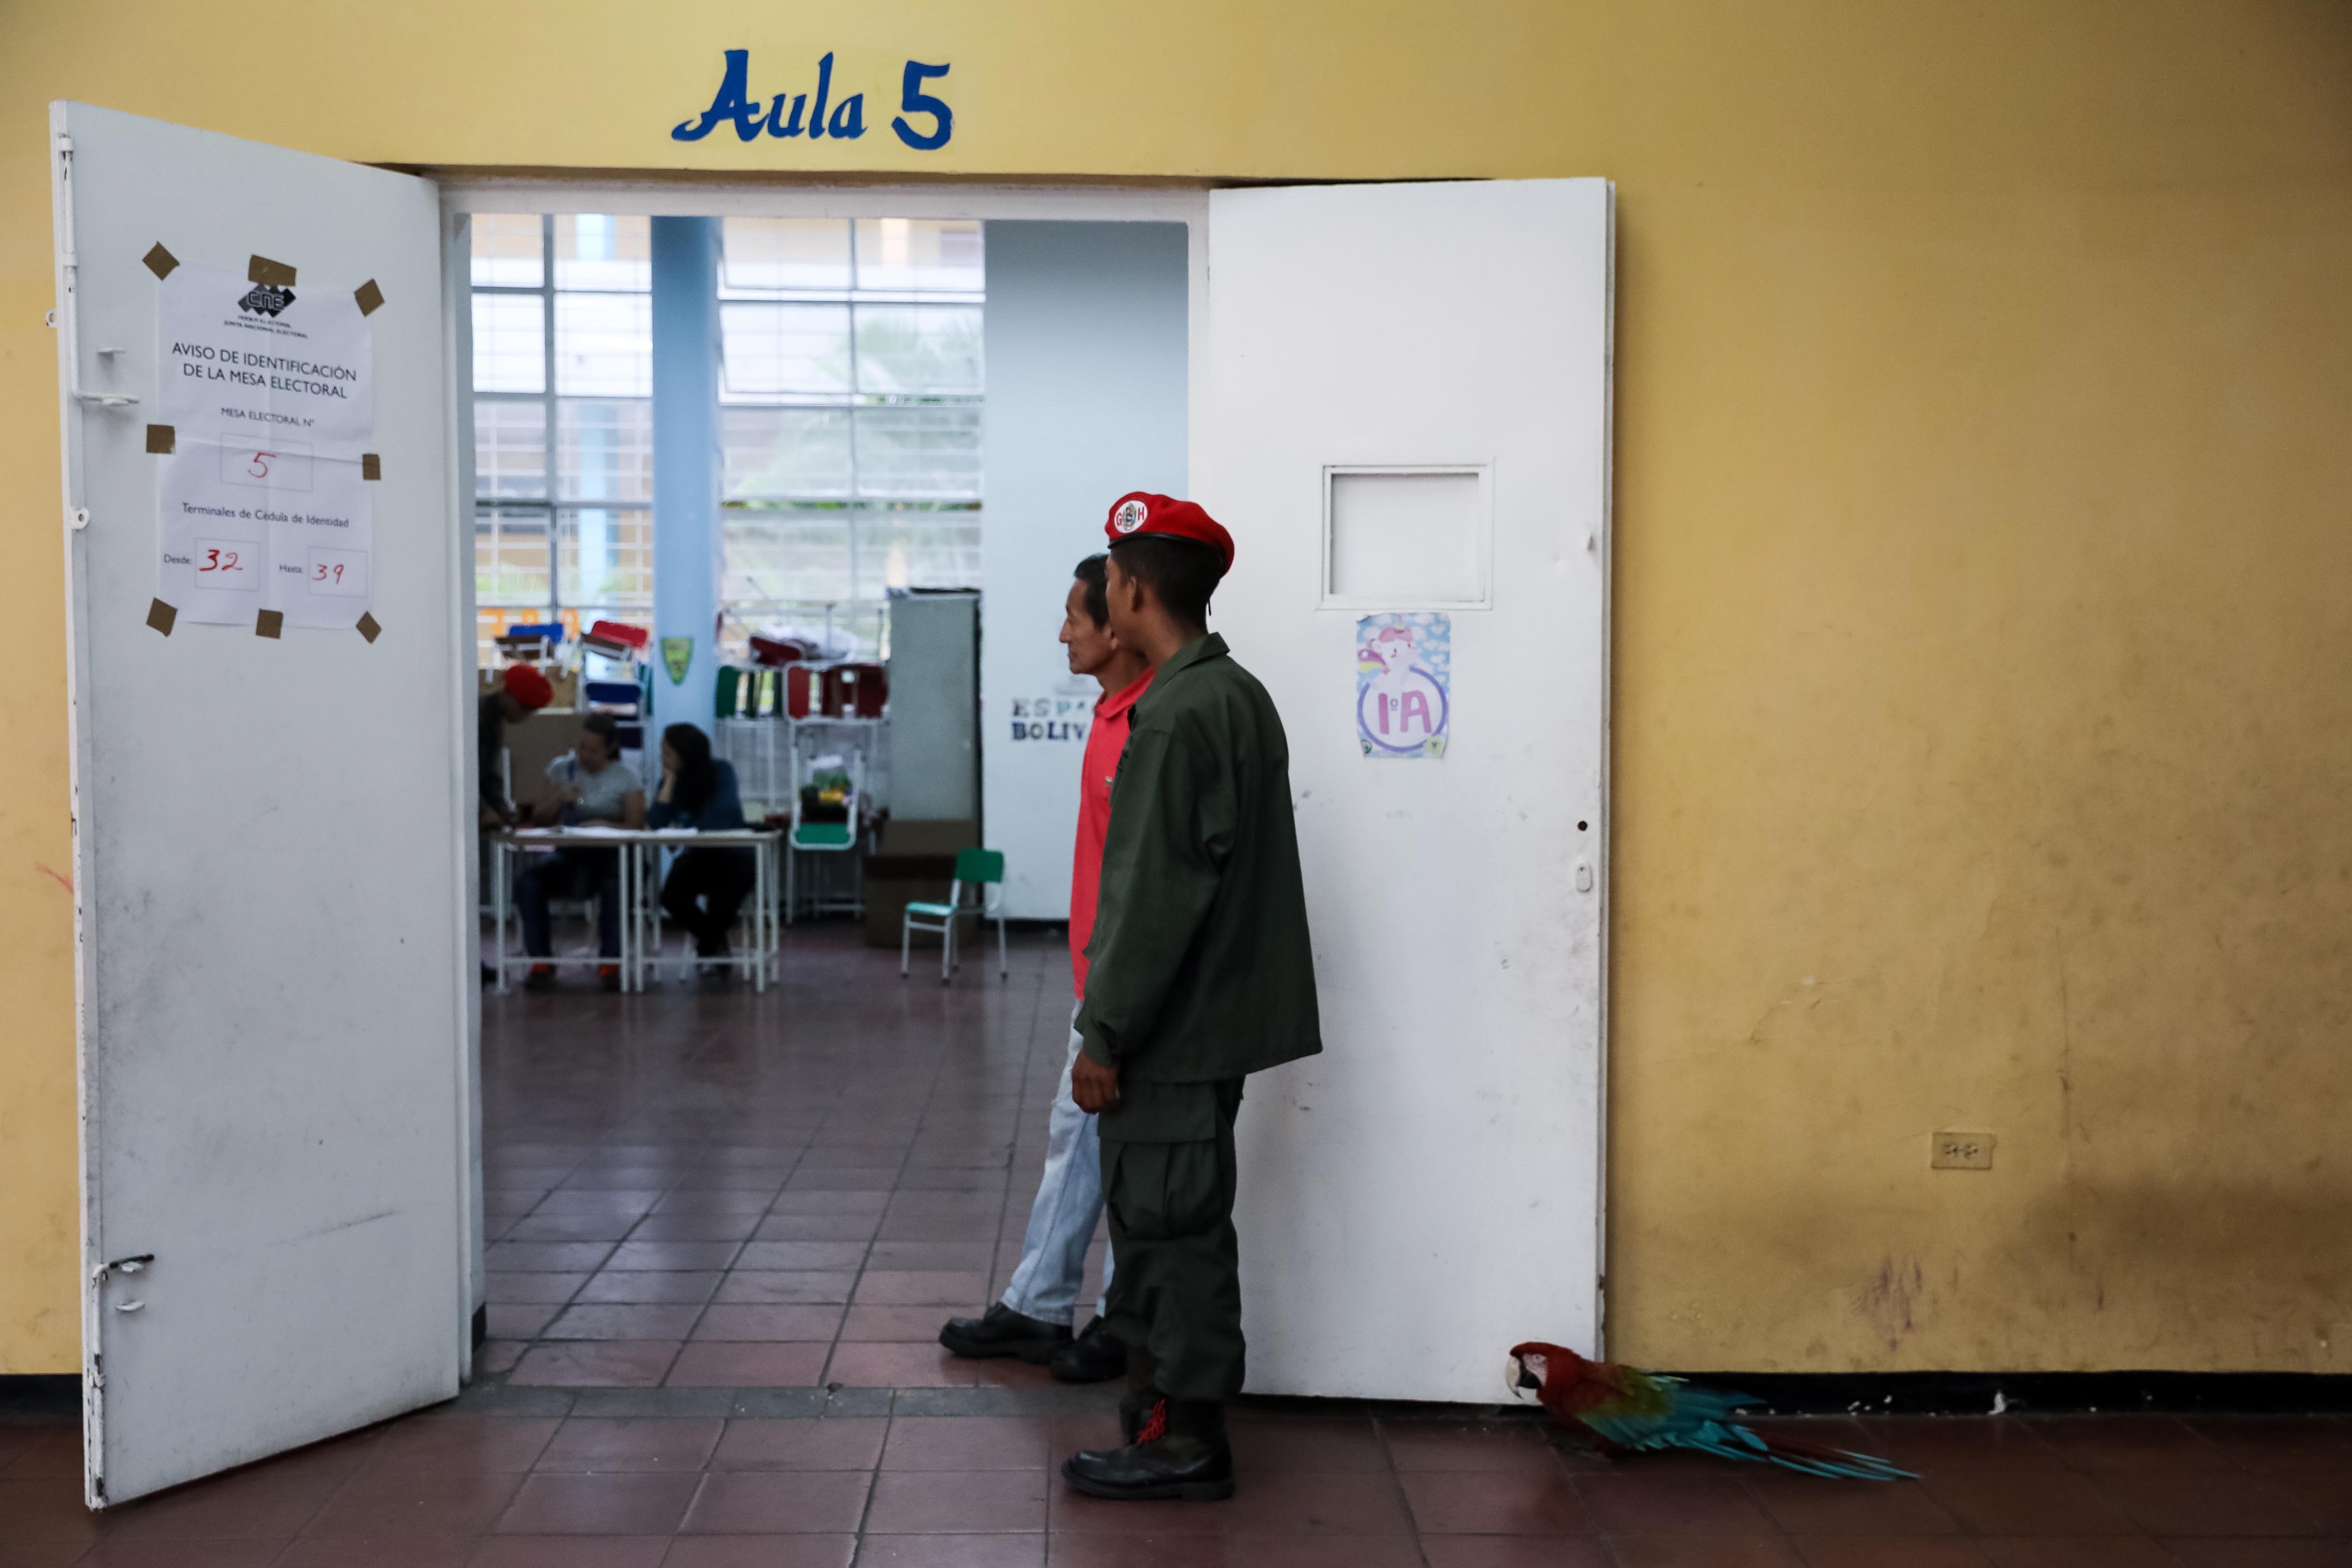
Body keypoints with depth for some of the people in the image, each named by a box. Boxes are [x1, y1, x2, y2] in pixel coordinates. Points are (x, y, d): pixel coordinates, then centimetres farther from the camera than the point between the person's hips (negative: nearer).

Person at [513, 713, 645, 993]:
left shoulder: (626, 776, 3)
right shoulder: (561, 769, 12)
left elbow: (636, 826, -6)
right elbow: (540, 819, 11)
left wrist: (604, 826, -24)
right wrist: (559, 797, -8)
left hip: (611, 854, -3)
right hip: (569, 852, 3)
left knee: (615, 886, -39)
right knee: (528, 882, -28)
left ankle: (610, 963, -23)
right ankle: (541, 961, -17)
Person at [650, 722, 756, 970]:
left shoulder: (721, 771, -12)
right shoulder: (672, 780, -1)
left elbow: (719, 821, -22)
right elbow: (656, 823, -16)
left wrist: (682, 828, -11)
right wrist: (670, 780, -14)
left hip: (733, 856, -4)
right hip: (699, 857, 4)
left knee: (721, 903, -35)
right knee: (672, 898, -27)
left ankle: (708, 946, 2)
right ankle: (716, 942, 5)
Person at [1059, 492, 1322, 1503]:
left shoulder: (1176, 717, -20)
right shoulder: (1241, 697, 11)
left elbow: (1153, 897, -22)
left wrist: (1103, 1035, -16)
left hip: (1173, 1030, -10)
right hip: (1215, 1014, 10)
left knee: (1172, 1222, 0)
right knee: (1157, 1215, 18)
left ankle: (1186, 1437, 10)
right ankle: (1160, 1398, 29)